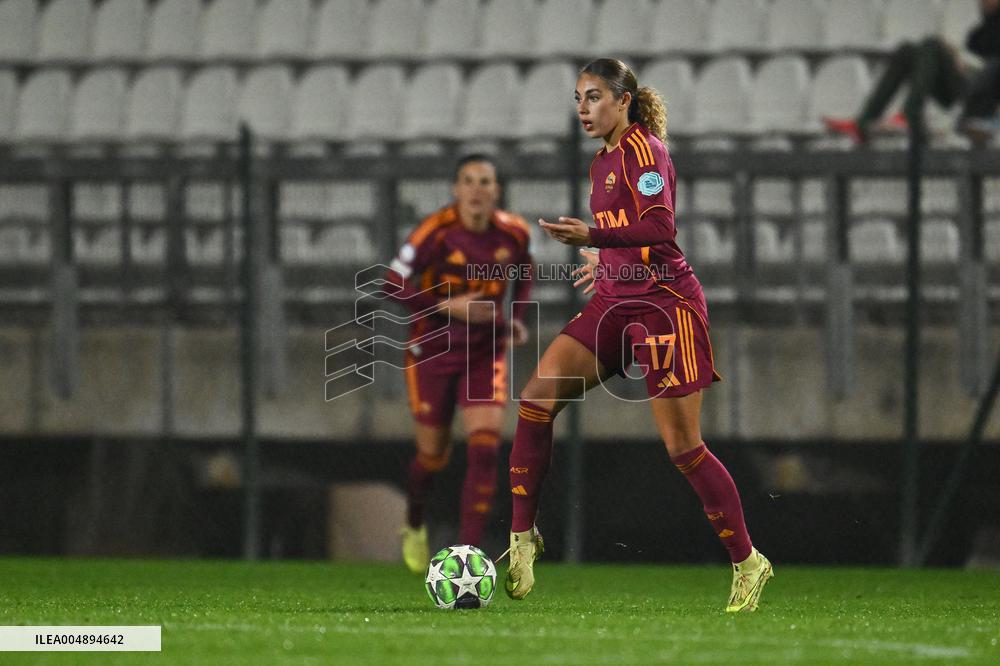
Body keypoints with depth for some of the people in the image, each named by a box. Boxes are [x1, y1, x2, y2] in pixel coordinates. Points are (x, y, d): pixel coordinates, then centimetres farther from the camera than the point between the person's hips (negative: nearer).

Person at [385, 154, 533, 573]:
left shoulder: (513, 233, -6)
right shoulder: (437, 232, -18)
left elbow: (523, 271, 16)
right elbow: (395, 283, -14)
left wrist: (518, 317, 2)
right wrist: (448, 307, -24)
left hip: (485, 354, 2)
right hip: (433, 351, -2)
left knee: (485, 450, -15)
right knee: (433, 454, 9)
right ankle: (414, 527, 40)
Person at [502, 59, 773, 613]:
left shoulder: (642, 148, -10)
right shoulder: (603, 160, 16)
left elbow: (658, 226, -24)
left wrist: (594, 237, -34)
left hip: (664, 304, -8)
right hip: (615, 303, 8)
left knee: (682, 446, -5)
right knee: (537, 395, -12)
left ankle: (747, 563, 9)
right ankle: (521, 536, -10)